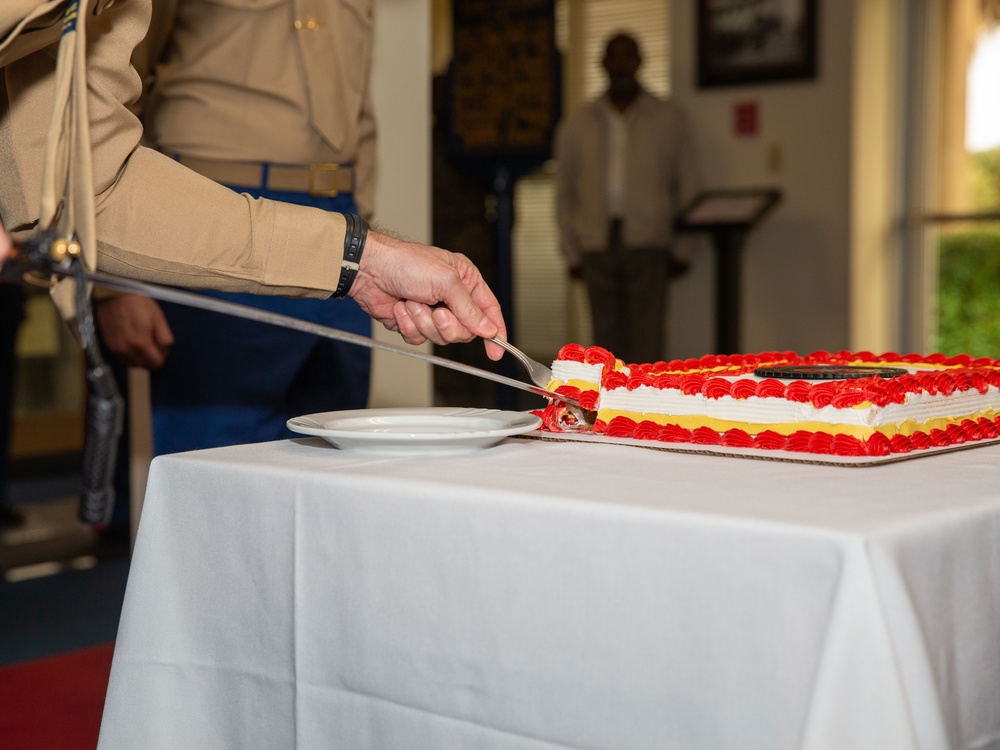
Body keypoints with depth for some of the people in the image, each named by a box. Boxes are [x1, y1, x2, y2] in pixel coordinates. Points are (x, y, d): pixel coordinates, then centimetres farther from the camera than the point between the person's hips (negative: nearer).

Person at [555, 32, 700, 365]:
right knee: (607, 339, 2)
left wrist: (681, 249, 1)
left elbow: (687, 186, 8)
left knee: (646, 341, -8)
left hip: (648, 242, -2)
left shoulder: (668, 119, 8)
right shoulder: (577, 125, 13)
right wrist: (571, 252, 8)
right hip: (597, 246, 2)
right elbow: (564, 192, 15)